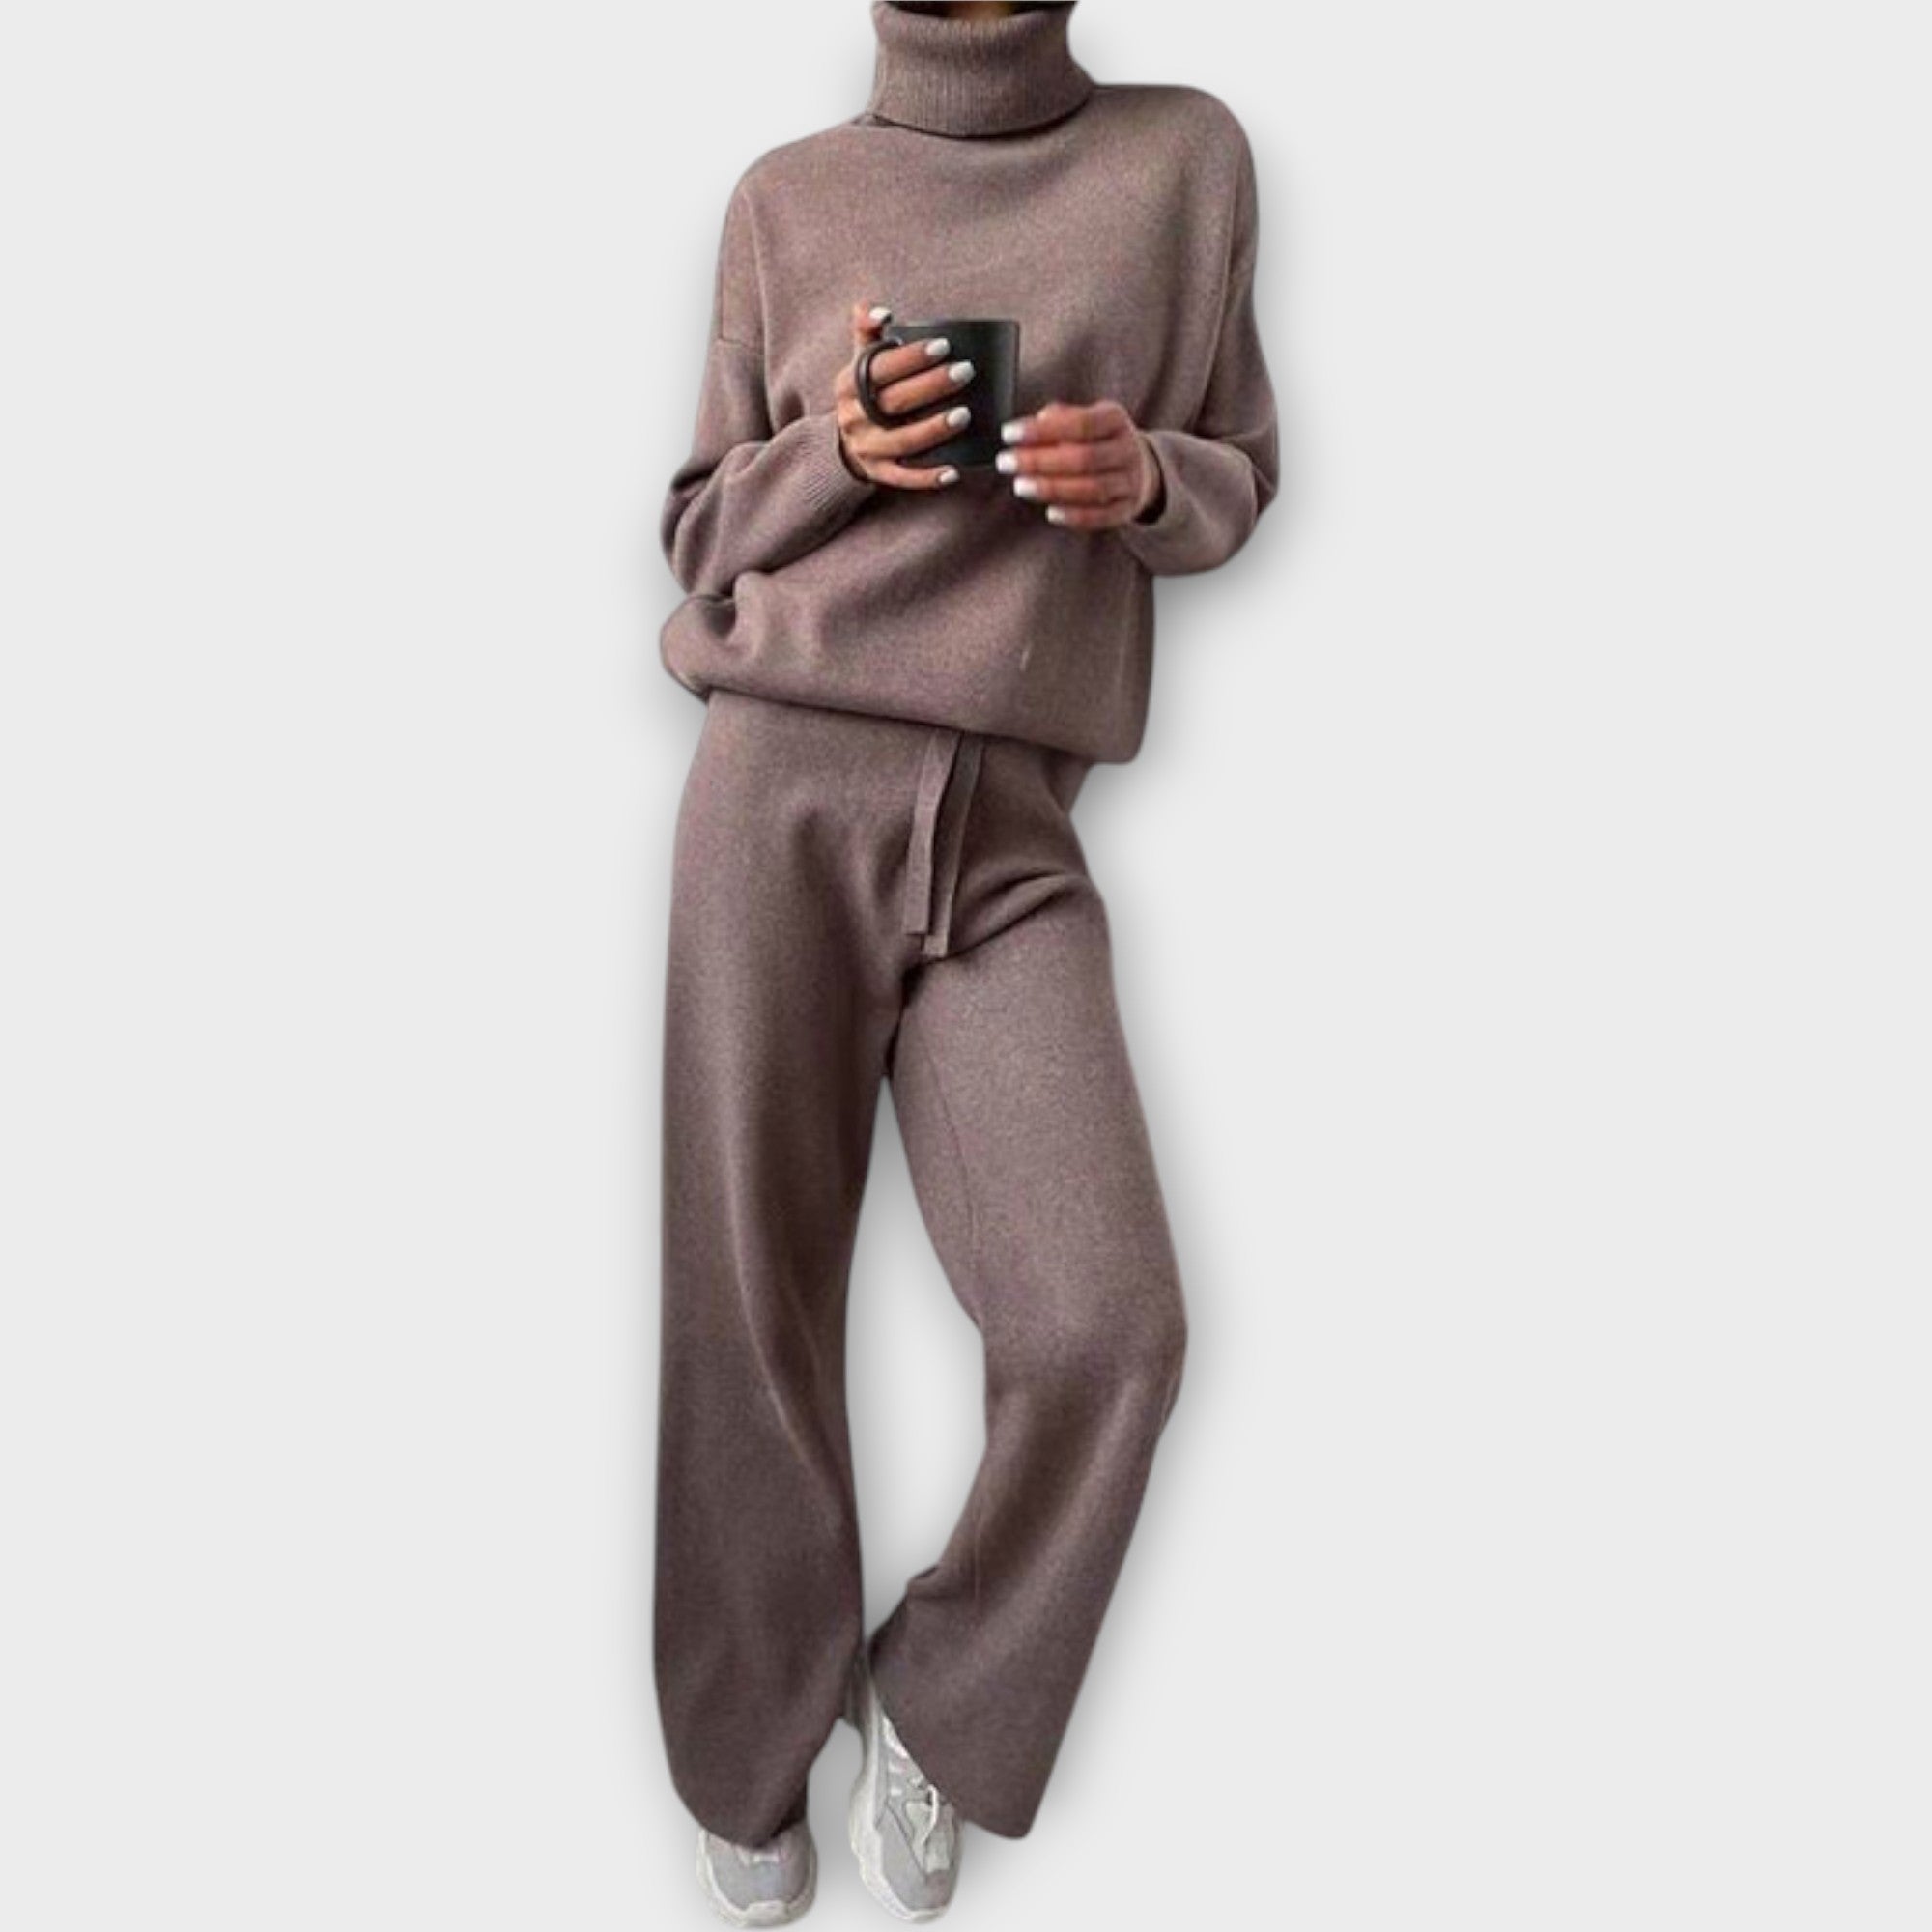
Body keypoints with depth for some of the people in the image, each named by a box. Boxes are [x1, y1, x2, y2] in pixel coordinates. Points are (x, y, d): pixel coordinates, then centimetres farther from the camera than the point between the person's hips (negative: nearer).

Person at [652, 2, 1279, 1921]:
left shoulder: (1187, 156, 12)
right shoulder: (788, 196, 12)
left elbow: (1239, 480, 16)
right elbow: (703, 529, 14)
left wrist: (1142, 480, -7)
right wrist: (835, 455, -8)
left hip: (1012, 824, 0)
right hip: (783, 787, 0)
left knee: (1105, 1322, -12)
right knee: (747, 1312, 0)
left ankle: (939, 1708, 16)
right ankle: (753, 1756, 24)